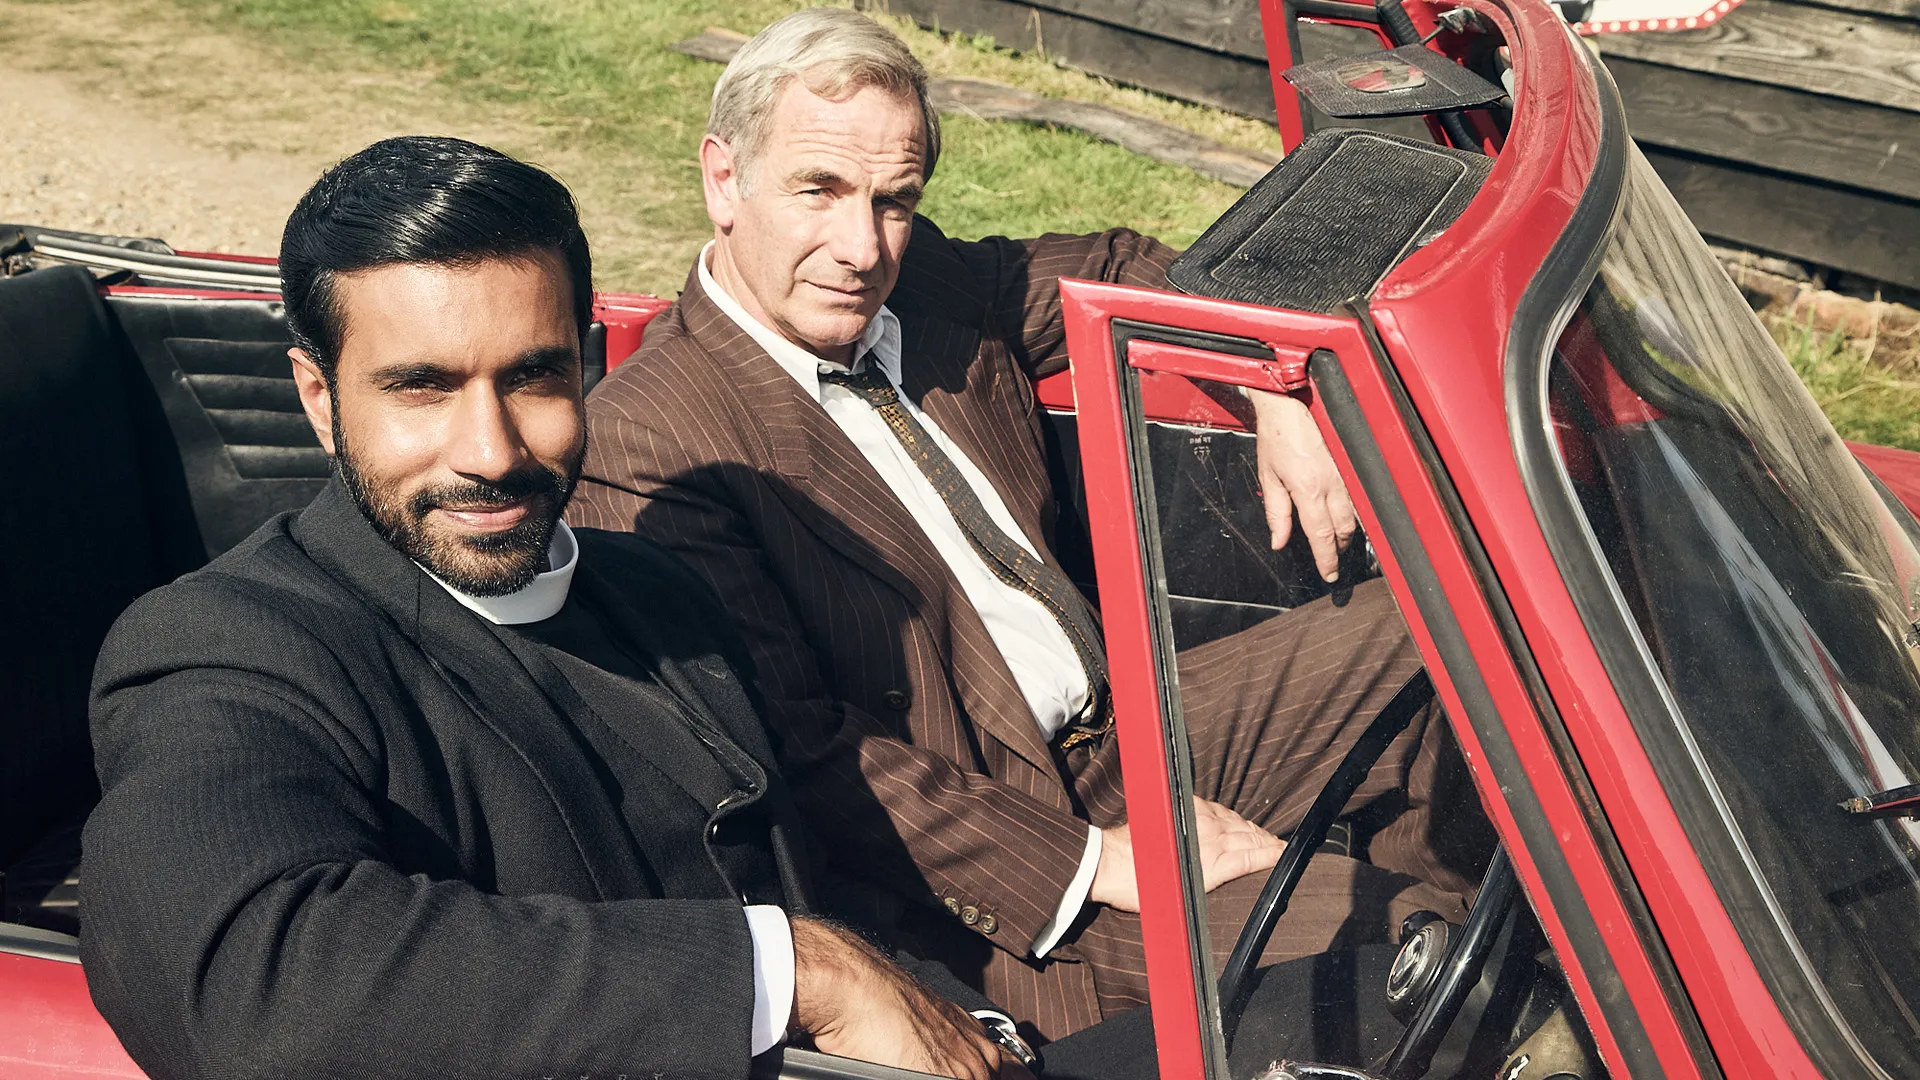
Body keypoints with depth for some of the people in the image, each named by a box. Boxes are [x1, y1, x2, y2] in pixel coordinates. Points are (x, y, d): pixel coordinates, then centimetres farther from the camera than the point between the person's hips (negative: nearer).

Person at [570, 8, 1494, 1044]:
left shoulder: (930, 283, 4)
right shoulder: (641, 440, -18)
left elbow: (1123, 270, 21)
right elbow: (798, 757, -22)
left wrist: (1279, 391, 2)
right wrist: (1096, 859, -23)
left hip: (1135, 716, 8)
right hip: (999, 867, -8)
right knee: (1358, 928, -24)